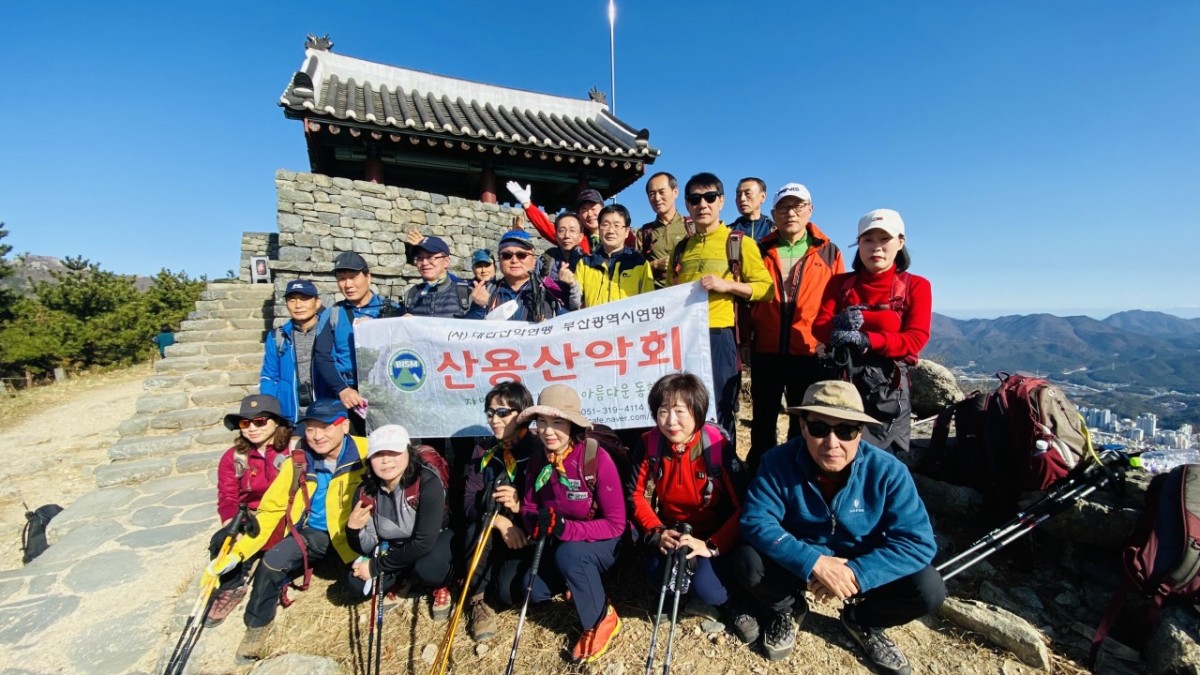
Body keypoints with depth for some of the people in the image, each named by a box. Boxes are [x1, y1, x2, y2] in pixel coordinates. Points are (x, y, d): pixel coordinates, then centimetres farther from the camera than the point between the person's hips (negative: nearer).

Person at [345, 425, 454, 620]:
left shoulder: (428, 483, -31)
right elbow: (365, 548, -7)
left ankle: (440, 587, 1)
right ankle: (393, 583, 19)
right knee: (357, 585, -14)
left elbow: (424, 543, -32)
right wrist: (353, 528, -29)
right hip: (394, 550, 6)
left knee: (428, 568, -36)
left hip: (436, 541, -5)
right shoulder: (366, 492, -14)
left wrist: (377, 566, -23)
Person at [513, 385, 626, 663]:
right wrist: (534, 522, -23)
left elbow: (615, 524, -25)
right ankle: (582, 580, 17)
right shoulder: (537, 460, -9)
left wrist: (565, 528, -37)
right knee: (534, 589, -13)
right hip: (560, 543, 5)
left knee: (569, 554, -33)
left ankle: (603, 619, -7)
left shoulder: (597, 458, -27)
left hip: (604, 543, -5)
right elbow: (529, 508, 1)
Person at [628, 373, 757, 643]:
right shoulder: (649, 444, -11)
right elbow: (638, 496, -3)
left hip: (714, 533, -2)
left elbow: (744, 506, -19)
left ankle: (729, 604, 10)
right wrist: (657, 532, -19)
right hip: (670, 532, 3)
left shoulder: (717, 445, -21)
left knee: (704, 585, -28)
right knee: (656, 572, -25)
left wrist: (712, 546, -27)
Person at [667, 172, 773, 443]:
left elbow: (766, 287, -2)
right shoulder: (681, 248, 17)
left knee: (718, 413, 2)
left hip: (719, 336, -4)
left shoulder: (740, 243, 3)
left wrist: (726, 284, -14)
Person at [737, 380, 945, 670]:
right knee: (749, 562, -28)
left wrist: (857, 573, -34)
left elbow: (917, 541, -23)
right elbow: (755, 520, -26)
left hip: (861, 566, 2)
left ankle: (863, 621, 11)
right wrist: (813, 563, -36)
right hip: (801, 564, -1)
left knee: (928, 589, -22)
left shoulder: (887, 470, -20)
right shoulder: (779, 461, -23)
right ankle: (788, 610, 9)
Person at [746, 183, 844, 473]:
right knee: (763, 420, 11)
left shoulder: (828, 251, 7)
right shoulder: (761, 251, 8)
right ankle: (758, 474, 25)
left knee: (804, 423, 10)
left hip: (810, 353, -1)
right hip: (766, 351, 1)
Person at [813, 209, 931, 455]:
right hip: (844, 381, 1)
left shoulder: (916, 285, 5)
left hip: (888, 386, -1)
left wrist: (867, 340, -23)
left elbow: (916, 339, -7)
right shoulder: (840, 282, 11)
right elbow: (819, 326, -1)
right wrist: (839, 326, -24)